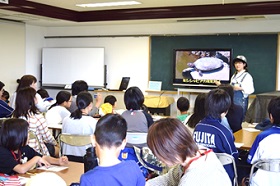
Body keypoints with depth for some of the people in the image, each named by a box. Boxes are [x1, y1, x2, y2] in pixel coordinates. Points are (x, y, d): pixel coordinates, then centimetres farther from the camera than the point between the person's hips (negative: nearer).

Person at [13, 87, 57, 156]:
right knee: (56, 149, 21)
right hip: (37, 151, -6)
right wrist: (55, 143, 9)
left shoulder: (16, 115, -6)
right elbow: (48, 137, -14)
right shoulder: (37, 116, -23)